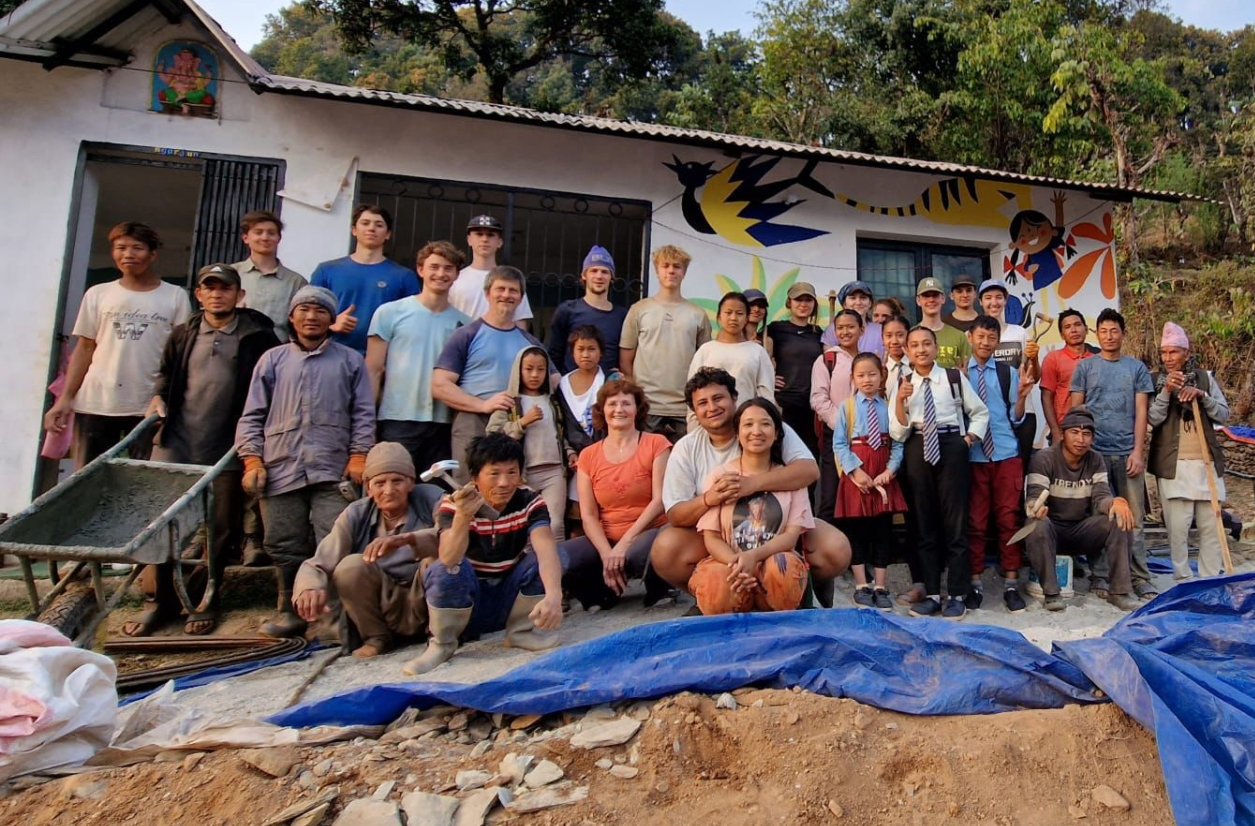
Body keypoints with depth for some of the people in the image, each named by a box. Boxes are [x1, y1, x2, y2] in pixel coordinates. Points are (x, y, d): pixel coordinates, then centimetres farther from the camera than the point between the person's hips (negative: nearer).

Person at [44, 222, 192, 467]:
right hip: (95, 404, 2)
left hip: (150, 406, -2)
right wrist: (65, 397, 3)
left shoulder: (175, 296, 4)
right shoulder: (97, 294, 10)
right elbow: (84, 348, 11)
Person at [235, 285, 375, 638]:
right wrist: (252, 460, 1)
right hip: (280, 469, 2)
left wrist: (358, 454, -4)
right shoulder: (273, 360, 16)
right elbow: (252, 416, 12)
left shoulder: (350, 360, 13)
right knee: (285, 546, 7)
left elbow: (363, 414, 8)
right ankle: (291, 611, 20)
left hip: (333, 471, -2)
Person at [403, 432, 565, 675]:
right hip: (467, 602, -1)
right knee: (443, 570, -32)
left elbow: (546, 549, -33)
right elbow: (449, 560, -34)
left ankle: (522, 630, -4)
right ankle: (442, 643, -7)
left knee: (552, 555, -23)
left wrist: (553, 595, -52)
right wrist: (463, 516, -52)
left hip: (512, 599, 2)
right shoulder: (453, 505, -16)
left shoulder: (530, 502, -13)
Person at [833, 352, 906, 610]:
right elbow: (839, 444, -4)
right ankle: (861, 586, 15)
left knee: (883, 530, 6)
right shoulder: (847, 407, 0)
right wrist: (856, 471, -13)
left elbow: (897, 443, 1)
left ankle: (881, 587, 16)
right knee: (856, 530, 4)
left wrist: (890, 470, -12)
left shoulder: (889, 407, 3)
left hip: (883, 475, 1)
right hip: (856, 473, -1)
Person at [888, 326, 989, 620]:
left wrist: (968, 441, 0)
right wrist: (900, 401, -12)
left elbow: (980, 412, 13)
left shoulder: (954, 377, 3)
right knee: (925, 523, 8)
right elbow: (898, 433, 1)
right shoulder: (901, 385, 5)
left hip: (951, 447, -2)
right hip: (917, 451, 2)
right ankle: (932, 594, 16)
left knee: (955, 520, 0)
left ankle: (957, 596, 9)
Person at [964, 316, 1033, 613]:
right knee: (975, 521, 4)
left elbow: (1016, 419, 6)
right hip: (972, 456, -1)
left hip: (1006, 454, 1)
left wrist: (1022, 398, -12)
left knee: (1008, 519, 5)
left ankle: (1011, 584, 13)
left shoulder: (1009, 373, 7)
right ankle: (975, 584, 13)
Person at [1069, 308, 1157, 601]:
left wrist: (1138, 451, -5)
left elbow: (1141, 412, 4)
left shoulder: (1137, 368, 8)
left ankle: (1140, 579, 9)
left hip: (1127, 452, 1)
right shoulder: (1085, 367, 6)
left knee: (1133, 518, 3)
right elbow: (1076, 409, 6)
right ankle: (1099, 576, 11)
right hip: (1093, 451, 0)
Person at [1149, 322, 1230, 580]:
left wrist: (1202, 396, -13)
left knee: (1211, 525, 6)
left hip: (1207, 462, 2)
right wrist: (1167, 391, -19)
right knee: (1177, 527, -3)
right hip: (1173, 465, -2)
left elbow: (1224, 414, 3)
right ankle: (1183, 580, 8)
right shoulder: (1155, 381, 2)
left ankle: (1210, 580, 17)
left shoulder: (1205, 377, 7)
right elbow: (1153, 419, -8)